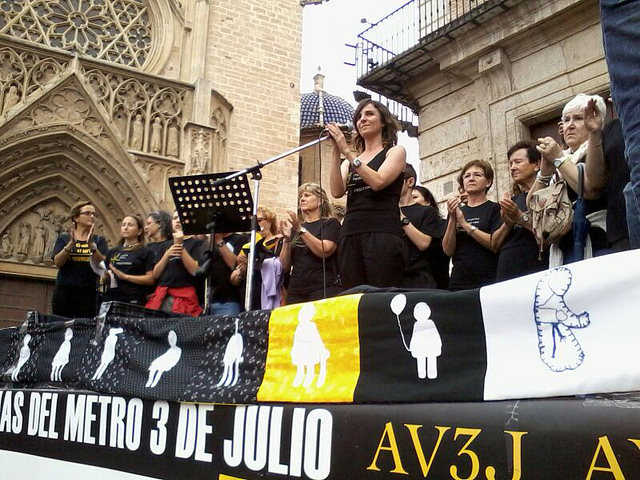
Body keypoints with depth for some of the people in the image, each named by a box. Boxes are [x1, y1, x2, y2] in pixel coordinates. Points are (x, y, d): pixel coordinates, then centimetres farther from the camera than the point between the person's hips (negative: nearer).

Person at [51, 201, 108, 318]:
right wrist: (71, 244, -16)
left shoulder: (99, 241, 11)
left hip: (88, 293, 0)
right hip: (64, 291, 0)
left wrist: (91, 245, -18)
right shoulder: (64, 237, 11)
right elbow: (57, 262, -3)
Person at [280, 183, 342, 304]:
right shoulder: (294, 228, 18)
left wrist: (301, 230, -15)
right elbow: (285, 266, 10)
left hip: (323, 289, -4)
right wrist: (287, 239, -3)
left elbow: (325, 251, -13)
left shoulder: (330, 223, 6)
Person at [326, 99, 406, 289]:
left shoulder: (395, 151, 12)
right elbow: (337, 191, 4)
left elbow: (378, 182, -8)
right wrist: (336, 153, -1)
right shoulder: (350, 160, 23)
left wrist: (347, 151, -7)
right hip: (350, 234, 4)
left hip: (382, 233, -4)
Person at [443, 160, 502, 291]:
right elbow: (448, 250, 2)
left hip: (488, 282, -3)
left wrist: (465, 224, -14)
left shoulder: (495, 208, 2)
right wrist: (452, 219, -10)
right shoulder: (456, 211, 13)